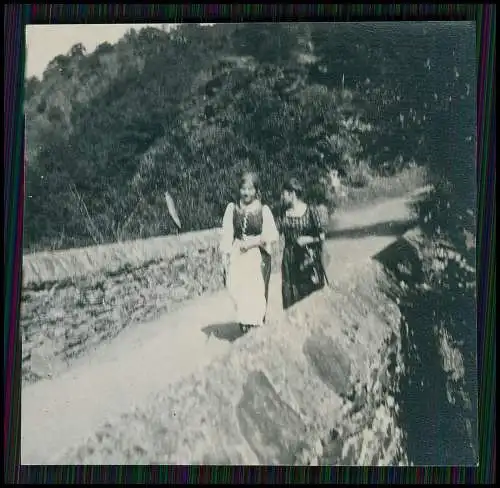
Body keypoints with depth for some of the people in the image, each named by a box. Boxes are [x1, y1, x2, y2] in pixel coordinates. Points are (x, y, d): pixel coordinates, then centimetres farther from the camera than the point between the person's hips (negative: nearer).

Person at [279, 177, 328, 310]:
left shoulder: (310, 211, -5)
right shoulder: (283, 213, 5)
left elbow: (322, 235, -1)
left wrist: (309, 239, -16)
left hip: (309, 259, -3)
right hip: (290, 259, 3)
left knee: (311, 291, 0)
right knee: (292, 297, 4)